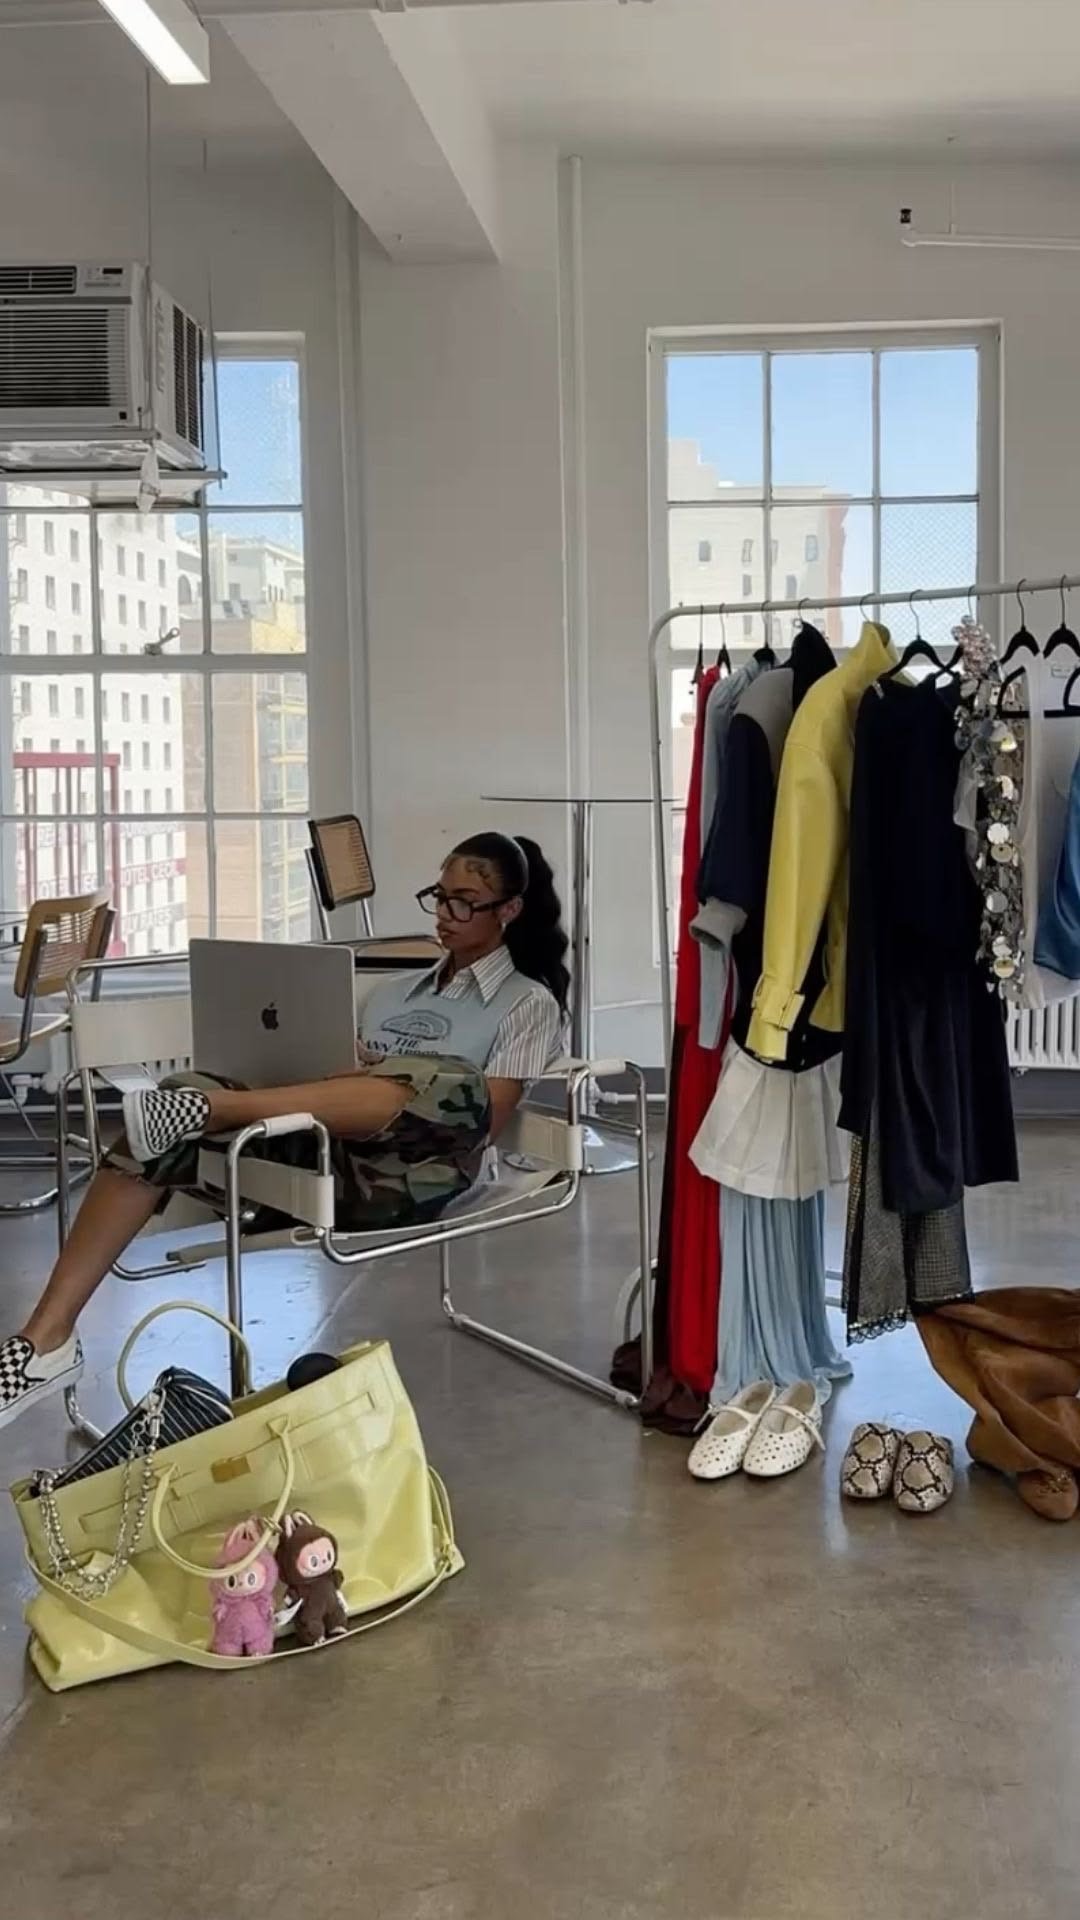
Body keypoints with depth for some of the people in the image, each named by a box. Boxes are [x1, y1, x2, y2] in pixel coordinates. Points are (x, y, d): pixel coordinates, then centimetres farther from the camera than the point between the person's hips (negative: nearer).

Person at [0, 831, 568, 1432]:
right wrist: (341, 1074, -3)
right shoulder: (394, 993, 29)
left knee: (451, 1087, -38)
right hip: (324, 1158, 5)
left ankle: (217, 1108, -38)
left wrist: (382, 1084, -11)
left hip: (405, 1176, -5)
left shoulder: (530, 1003, 11)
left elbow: (482, 1122, -2)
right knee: (177, 1102, -21)